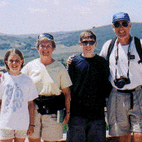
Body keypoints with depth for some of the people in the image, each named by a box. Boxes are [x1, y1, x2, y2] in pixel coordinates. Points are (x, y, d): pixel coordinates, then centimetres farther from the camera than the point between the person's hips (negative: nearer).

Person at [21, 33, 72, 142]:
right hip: (33, 109, 1)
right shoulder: (30, 66, 6)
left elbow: (67, 93, 5)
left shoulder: (60, 68, 3)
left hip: (52, 110, -1)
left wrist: (67, 112, 0)